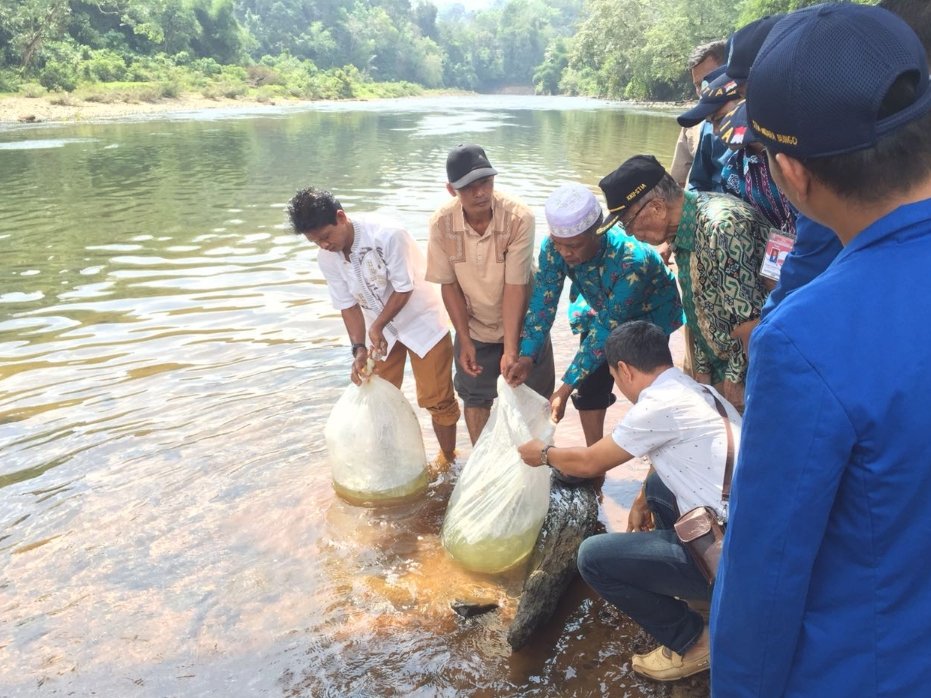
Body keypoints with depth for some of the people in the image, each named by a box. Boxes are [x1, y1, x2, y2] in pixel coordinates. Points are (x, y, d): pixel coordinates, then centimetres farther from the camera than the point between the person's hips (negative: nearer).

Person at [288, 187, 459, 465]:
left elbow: (404, 289, -22)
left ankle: (448, 457, 23)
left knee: (436, 398, 1)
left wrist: (376, 326, -21)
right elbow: (348, 305, -7)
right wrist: (359, 348, -18)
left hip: (421, 321, -5)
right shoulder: (326, 258, -12)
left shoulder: (388, 234, -29)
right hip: (380, 328, 5)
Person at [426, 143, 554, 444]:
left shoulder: (519, 218, -29)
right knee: (475, 398, 15)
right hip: (475, 328, 2)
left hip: (522, 325, -2)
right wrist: (465, 341, -12)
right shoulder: (442, 223, -22)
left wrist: (510, 348, -29)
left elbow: (515, 286, -27)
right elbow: (449, 284, -12)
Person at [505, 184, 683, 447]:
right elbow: (543, 302, -19)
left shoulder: (631, 259, -42)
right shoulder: (553, 247, -28)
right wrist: (526, 357, -32)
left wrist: (566, 387, -37)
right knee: (589, 389, 1)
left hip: (649, 315, -4)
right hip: (601, 310, 5)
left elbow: (607, 328, -38)